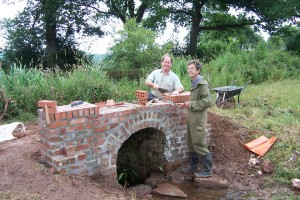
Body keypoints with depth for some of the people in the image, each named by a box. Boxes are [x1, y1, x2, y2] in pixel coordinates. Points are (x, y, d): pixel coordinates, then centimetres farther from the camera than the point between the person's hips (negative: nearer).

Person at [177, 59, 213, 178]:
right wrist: (186, 105, 8)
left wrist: (191, 104, -17)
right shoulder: (194, 83, 12)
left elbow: (207, 102, -23)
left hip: (198, 119, -9)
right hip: (191, 118, 9)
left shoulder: (202, 84, -15)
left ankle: (207, 170, 12)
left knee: (199, 144, -2)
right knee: (191, 143, 16)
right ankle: (193, 167, 30)